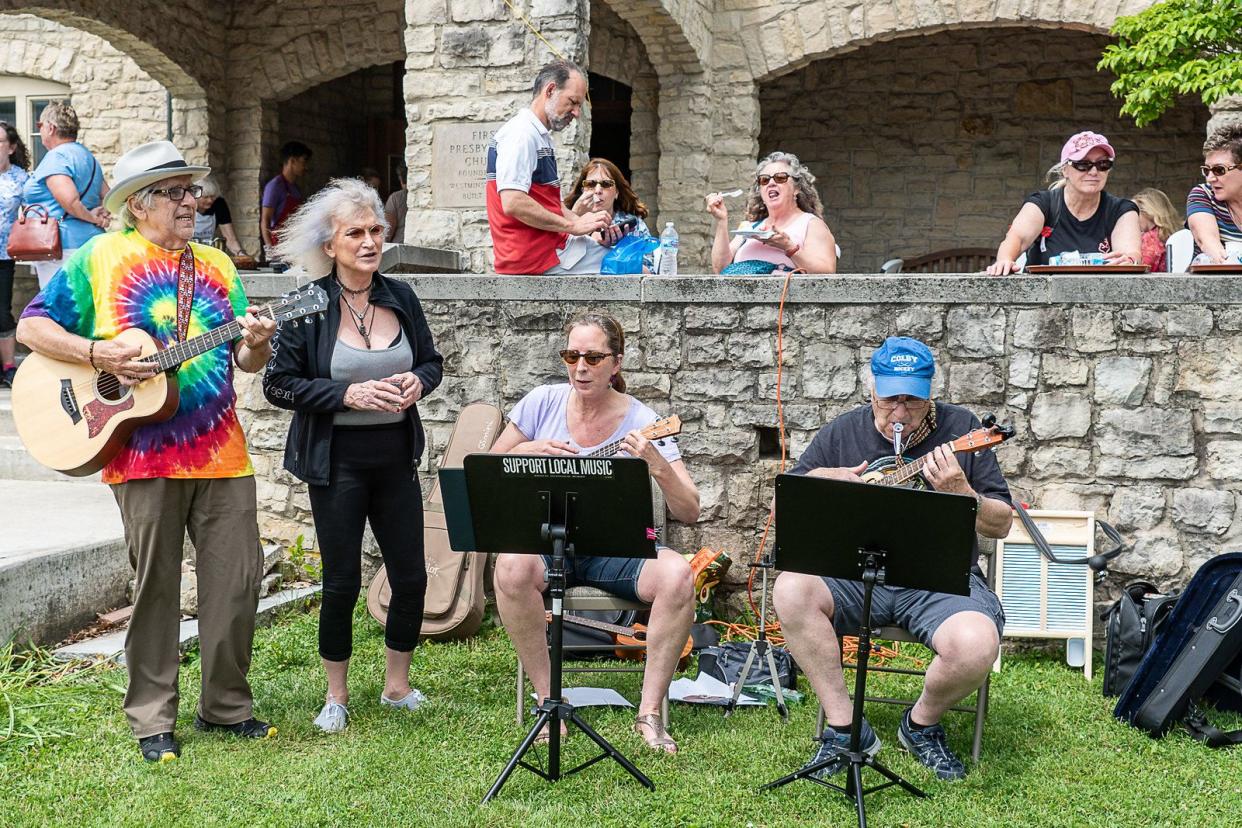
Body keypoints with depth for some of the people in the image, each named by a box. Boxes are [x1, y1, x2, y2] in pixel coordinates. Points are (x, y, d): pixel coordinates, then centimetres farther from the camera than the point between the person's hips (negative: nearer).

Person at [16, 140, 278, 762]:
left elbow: (247, 361, 14)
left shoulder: (217, 265, 14)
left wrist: (256, 344, -9)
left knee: (238, 578, 5)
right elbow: (31, 326, -1)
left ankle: (225, 704, 21)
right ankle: (152, 719, 16)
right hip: (144, 452, -4)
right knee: (156, 587, 3)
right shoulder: (101, 257, 2)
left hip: (222, 451, 4)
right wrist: (97, 352, -15)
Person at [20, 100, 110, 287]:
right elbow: (107, 197, 23)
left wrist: (91, 217, -9)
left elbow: (68, 199, -24)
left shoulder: (55, 157, -11)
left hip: (63, 248, -10)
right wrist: (102, 216, 6)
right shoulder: (87, 155, 19)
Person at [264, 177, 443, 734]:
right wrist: (350, 394, -19)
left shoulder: (400, 297, 4)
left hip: (395, 456, 4)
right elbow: (279, 385, -9)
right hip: (337, 462, -4)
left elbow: (432, 360, 15)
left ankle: (397, 685, 27)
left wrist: (418, 383, -8)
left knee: (411, 577, 7)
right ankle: (336, 697, 23)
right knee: (342, 582, 4)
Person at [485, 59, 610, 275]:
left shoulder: (540, 136, 21)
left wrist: (584, 222, 6)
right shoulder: (522, 134, -12)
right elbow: (513, 203, -24)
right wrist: (573, 226, -16)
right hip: (540, 259, -10)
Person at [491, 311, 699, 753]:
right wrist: (530, 450, -10)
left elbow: (689, 513, -10)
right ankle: (548, 700, -17)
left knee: (677, 575, -29)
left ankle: (649, 712, -16)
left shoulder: (640, 422, -6)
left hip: (616, 549, 0)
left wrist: (658, 465, -28)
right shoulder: (544, 402, 1)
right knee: (512, 566, -33)